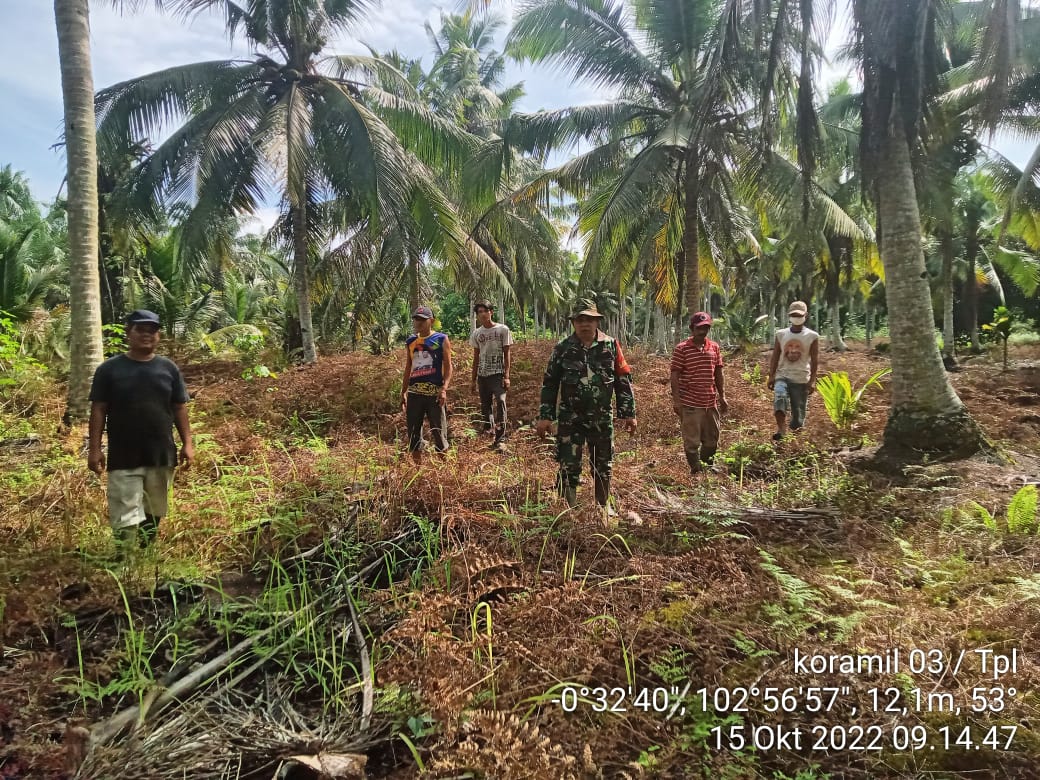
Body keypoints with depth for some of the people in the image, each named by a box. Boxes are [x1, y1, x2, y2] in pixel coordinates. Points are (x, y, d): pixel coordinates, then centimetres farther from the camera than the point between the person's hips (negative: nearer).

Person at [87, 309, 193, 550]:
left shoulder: (169, 368, 5)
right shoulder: (109, 369, -1)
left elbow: (180, 408, 6)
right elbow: (98, 410, -1)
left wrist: (187, 443, 0)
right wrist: (94, 448, -6)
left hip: (162, 456, 3)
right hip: (123, 458, -3)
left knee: (154, 512, 15)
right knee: (125, 514, -4)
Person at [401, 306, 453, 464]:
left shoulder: (441, 340, -1)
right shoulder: (410, 341, 12)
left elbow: (448, 367, -4)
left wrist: (444, 389, -17)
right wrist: (403, 392, 15)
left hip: (434, 393, -5)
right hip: (414, 393, 5)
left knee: (438, 432, -1)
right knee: (413, 432, 8)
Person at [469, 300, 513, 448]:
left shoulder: (503, 329, -1)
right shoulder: (476, 333, 10)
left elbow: (507, 354, -1)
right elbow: (476, 357, 15)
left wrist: (506, 376, -9)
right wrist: (474, 379, 13)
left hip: (498, 374, -4)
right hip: (483, 375, 5)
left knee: (500, 401, -21)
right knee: (485, 406, 9)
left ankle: (500, 437, -18)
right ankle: (487, 434, 23)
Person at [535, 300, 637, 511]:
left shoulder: (611, 346, 1)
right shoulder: (563, 349, 0)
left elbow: (623, 381, 4)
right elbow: (549, 383, 4)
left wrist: (628, 413, 2)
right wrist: (545, 416, 0)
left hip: (602, 419, 1)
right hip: (570, 419, -1)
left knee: (603, 465, 12)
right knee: (569, 466, -2)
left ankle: (603, 505, 29)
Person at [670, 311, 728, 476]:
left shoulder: (714, 347, 8)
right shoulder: (681, 349, -7)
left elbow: (718, 374, 14)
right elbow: (675, 376, -8)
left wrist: (722, 397, 12)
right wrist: (676, 400, -12)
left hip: (711, 402, 5)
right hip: (690, 404, -5)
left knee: (712, 440, 16)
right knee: (691, 442, 2)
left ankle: (708, 467, 33)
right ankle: (696, 471, 15)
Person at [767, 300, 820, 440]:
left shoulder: (812, 336, 1)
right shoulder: (781, 334, 8)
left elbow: (814, 360, -2)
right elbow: (775, 357, 9)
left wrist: (812, 380, -11)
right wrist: (771, 376, 0)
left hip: (801, 379, 0)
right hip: (782, 376, 1)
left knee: (798, 412, 2)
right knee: (779, 397, -31)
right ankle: (781, 429, -36)